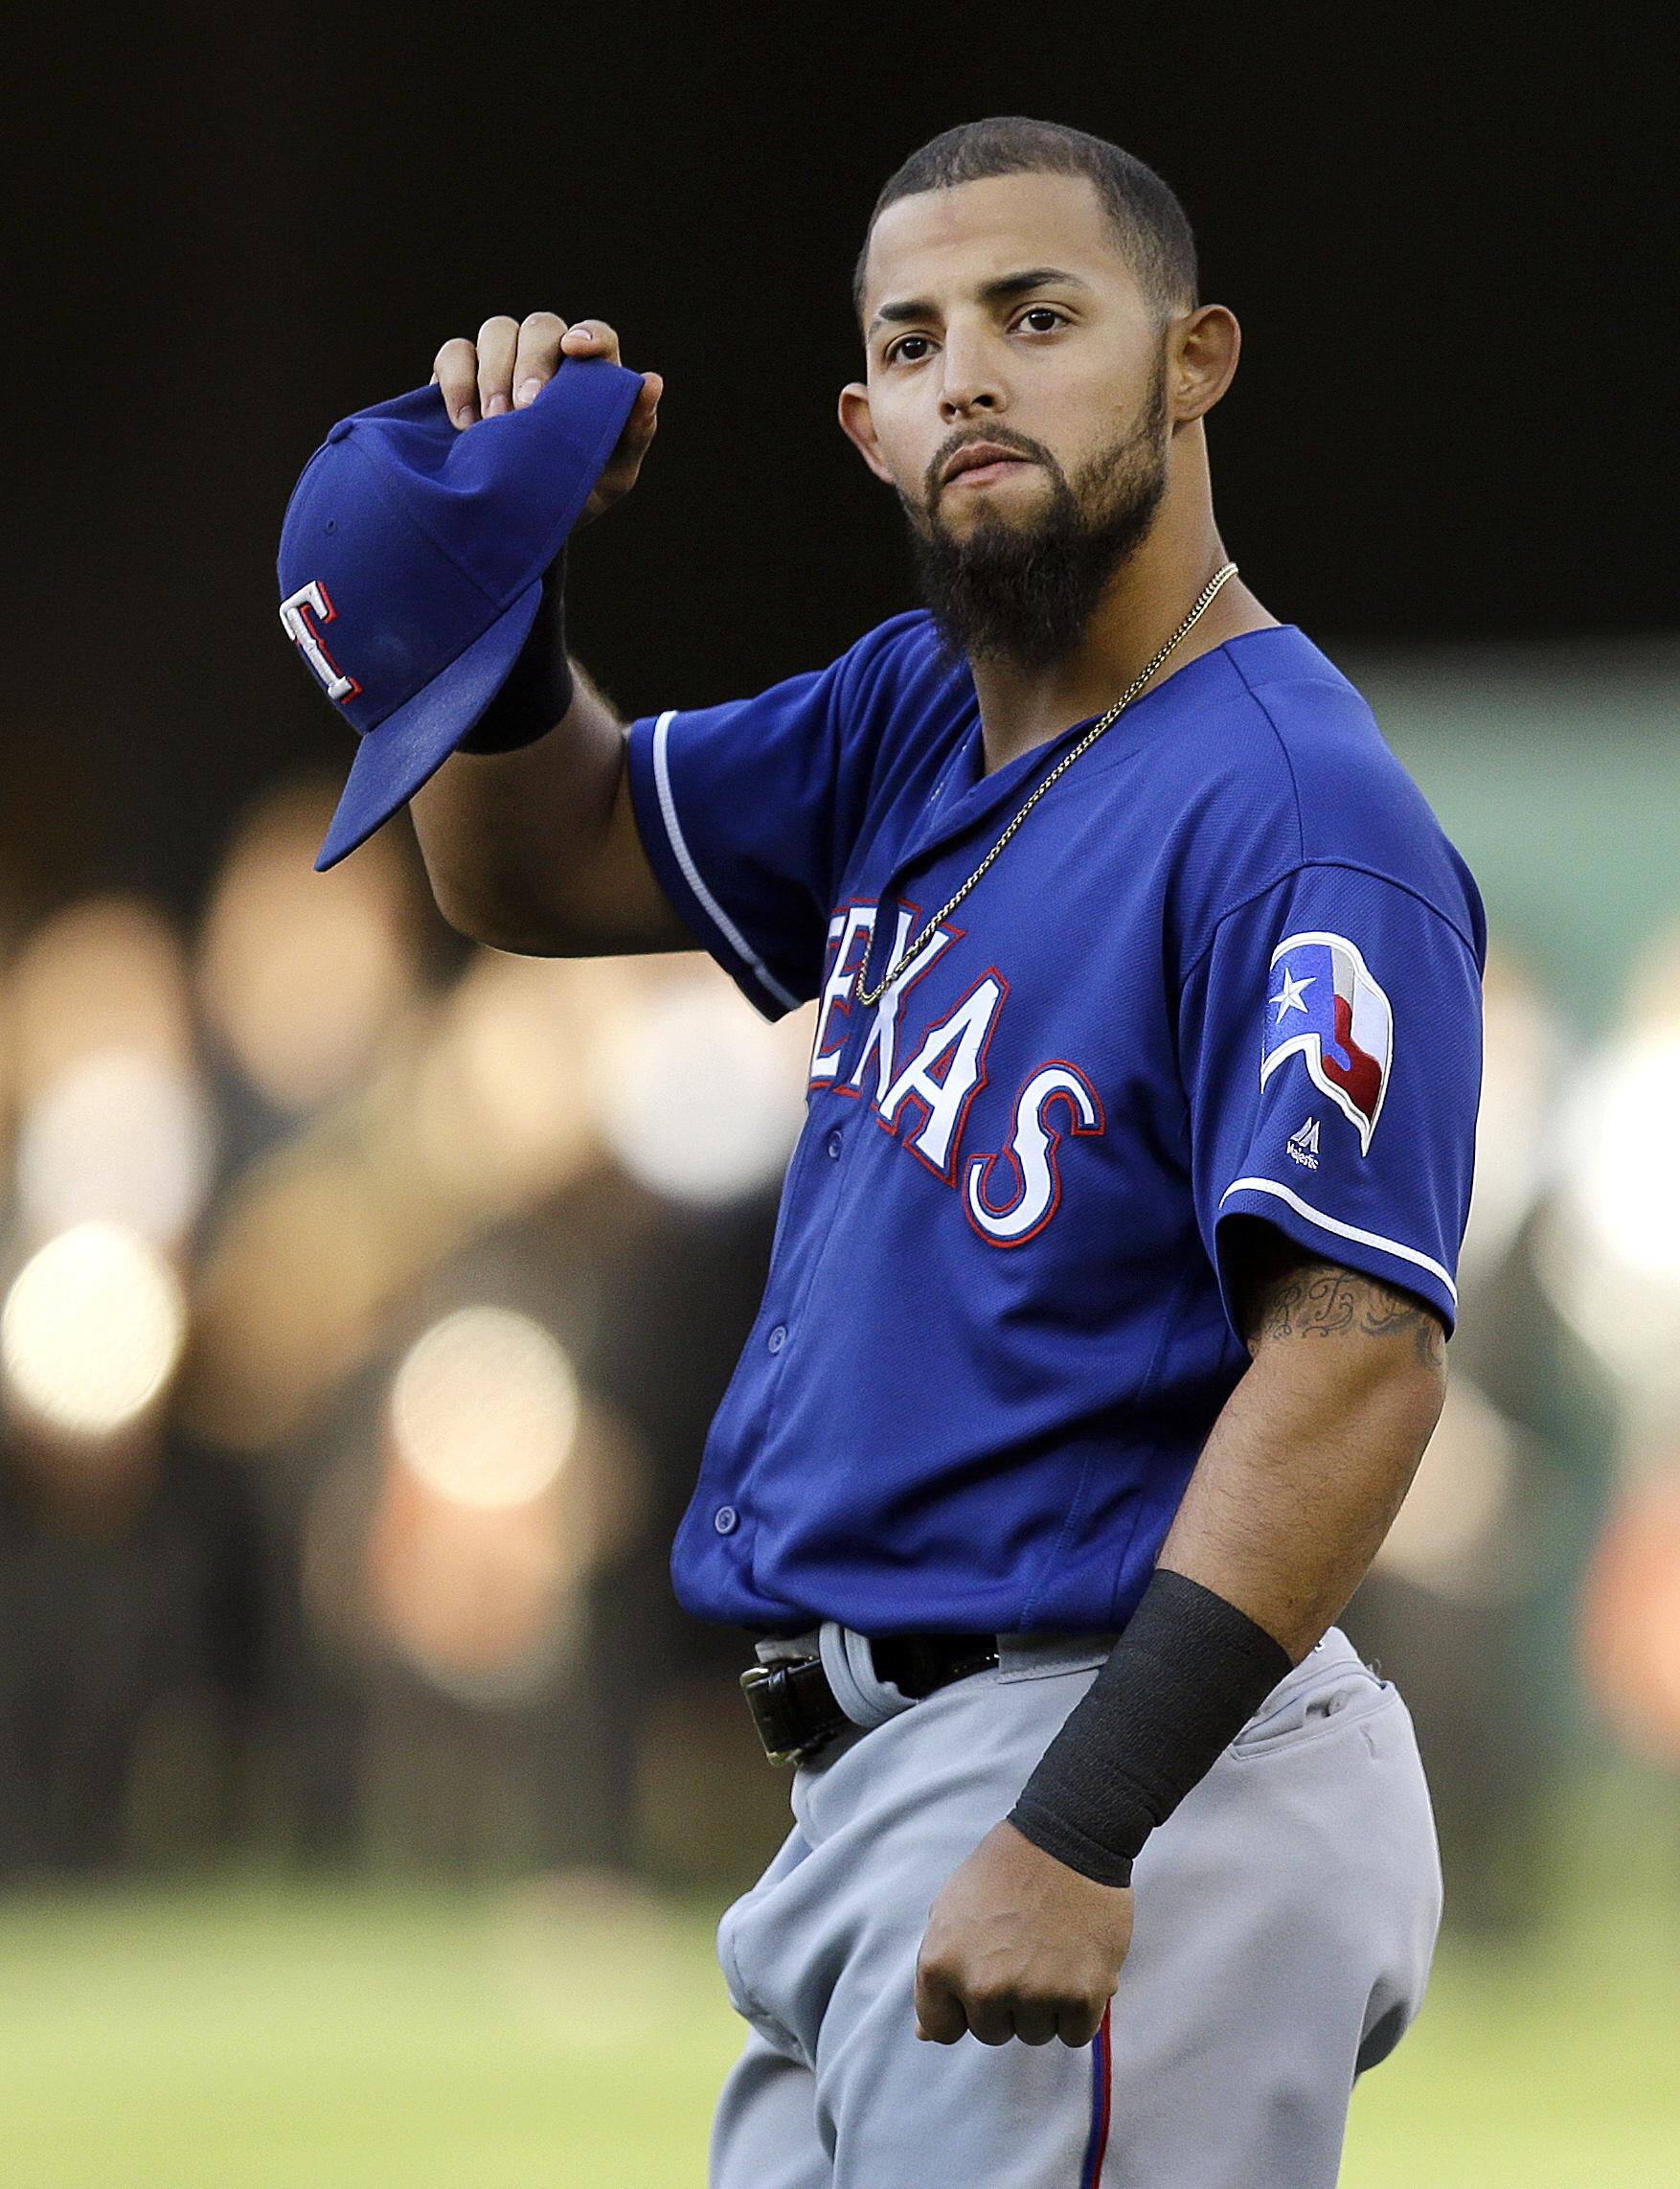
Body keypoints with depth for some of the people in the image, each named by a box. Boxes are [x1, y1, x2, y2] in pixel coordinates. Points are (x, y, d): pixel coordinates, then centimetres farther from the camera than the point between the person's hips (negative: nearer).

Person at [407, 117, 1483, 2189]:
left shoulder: (1297, 820, -15)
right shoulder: (916, 718, 13)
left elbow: (1356, 1353, -23)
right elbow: (542, 869, 26)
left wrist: (1078, 1830, -30)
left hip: (1126, 1770, -9)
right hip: (873, 1777, 9)